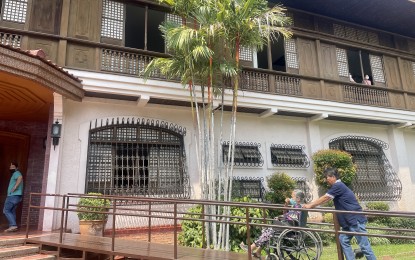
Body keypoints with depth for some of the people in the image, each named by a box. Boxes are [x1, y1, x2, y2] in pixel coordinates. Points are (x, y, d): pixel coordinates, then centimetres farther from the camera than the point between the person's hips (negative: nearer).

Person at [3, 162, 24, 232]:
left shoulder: (16, 173, -8)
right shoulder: (15, 174, 24)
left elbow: (20, 177, -31)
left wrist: (14, 187, -31)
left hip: (13, 196, -10)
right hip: (16, 196, 10)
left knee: (6, 210, -7)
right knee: (12, 211, 10)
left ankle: (13, 225, -14)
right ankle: (12, 226, 9)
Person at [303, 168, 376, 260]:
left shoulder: (338, 186, -16)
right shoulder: (337, 187, 15)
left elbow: (324, 198, -11)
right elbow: (325, 199, 19)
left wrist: (310, 205, -2)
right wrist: (310, 204, 16)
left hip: (356, 220, -10)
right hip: (349, 221, 10)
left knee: (364, 245, -4)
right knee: (343, 240, 9)